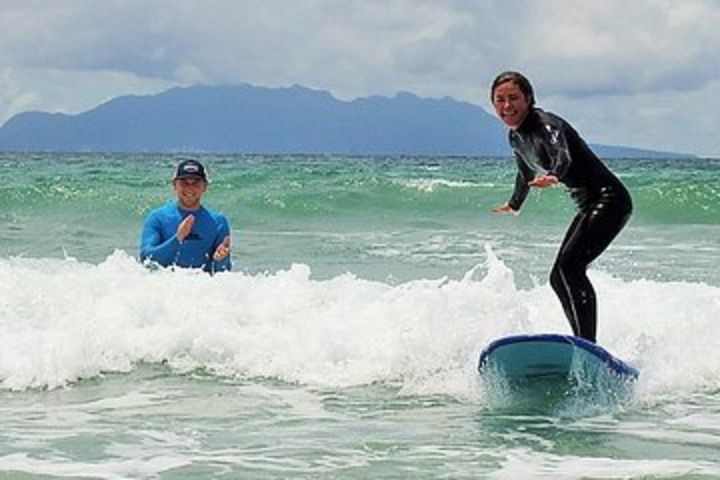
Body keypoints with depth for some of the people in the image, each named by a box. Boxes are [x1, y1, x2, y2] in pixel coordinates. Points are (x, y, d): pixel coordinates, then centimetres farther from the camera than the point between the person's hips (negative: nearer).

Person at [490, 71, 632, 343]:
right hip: (588, 208, 10)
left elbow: (562, 155, -38)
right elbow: (527, 175, 30)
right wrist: (513, 205, 46)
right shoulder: (515, 137, 10)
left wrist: (553, 177, -59)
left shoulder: (546, 124, -16)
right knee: (559, 277, 9)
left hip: (609, 200, -10)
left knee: (569, 266, -24)